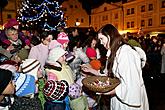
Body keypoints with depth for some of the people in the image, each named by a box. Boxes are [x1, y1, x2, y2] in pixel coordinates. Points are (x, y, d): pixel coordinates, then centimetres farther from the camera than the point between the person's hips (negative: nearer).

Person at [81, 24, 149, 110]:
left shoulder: (126, 52, -24)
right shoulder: (114, 52, 7)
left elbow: (132, 86, -28)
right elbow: (109, 75, 10)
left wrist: (108, 92, -24)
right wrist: (90, 70, 6)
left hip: (128, 103, -8)